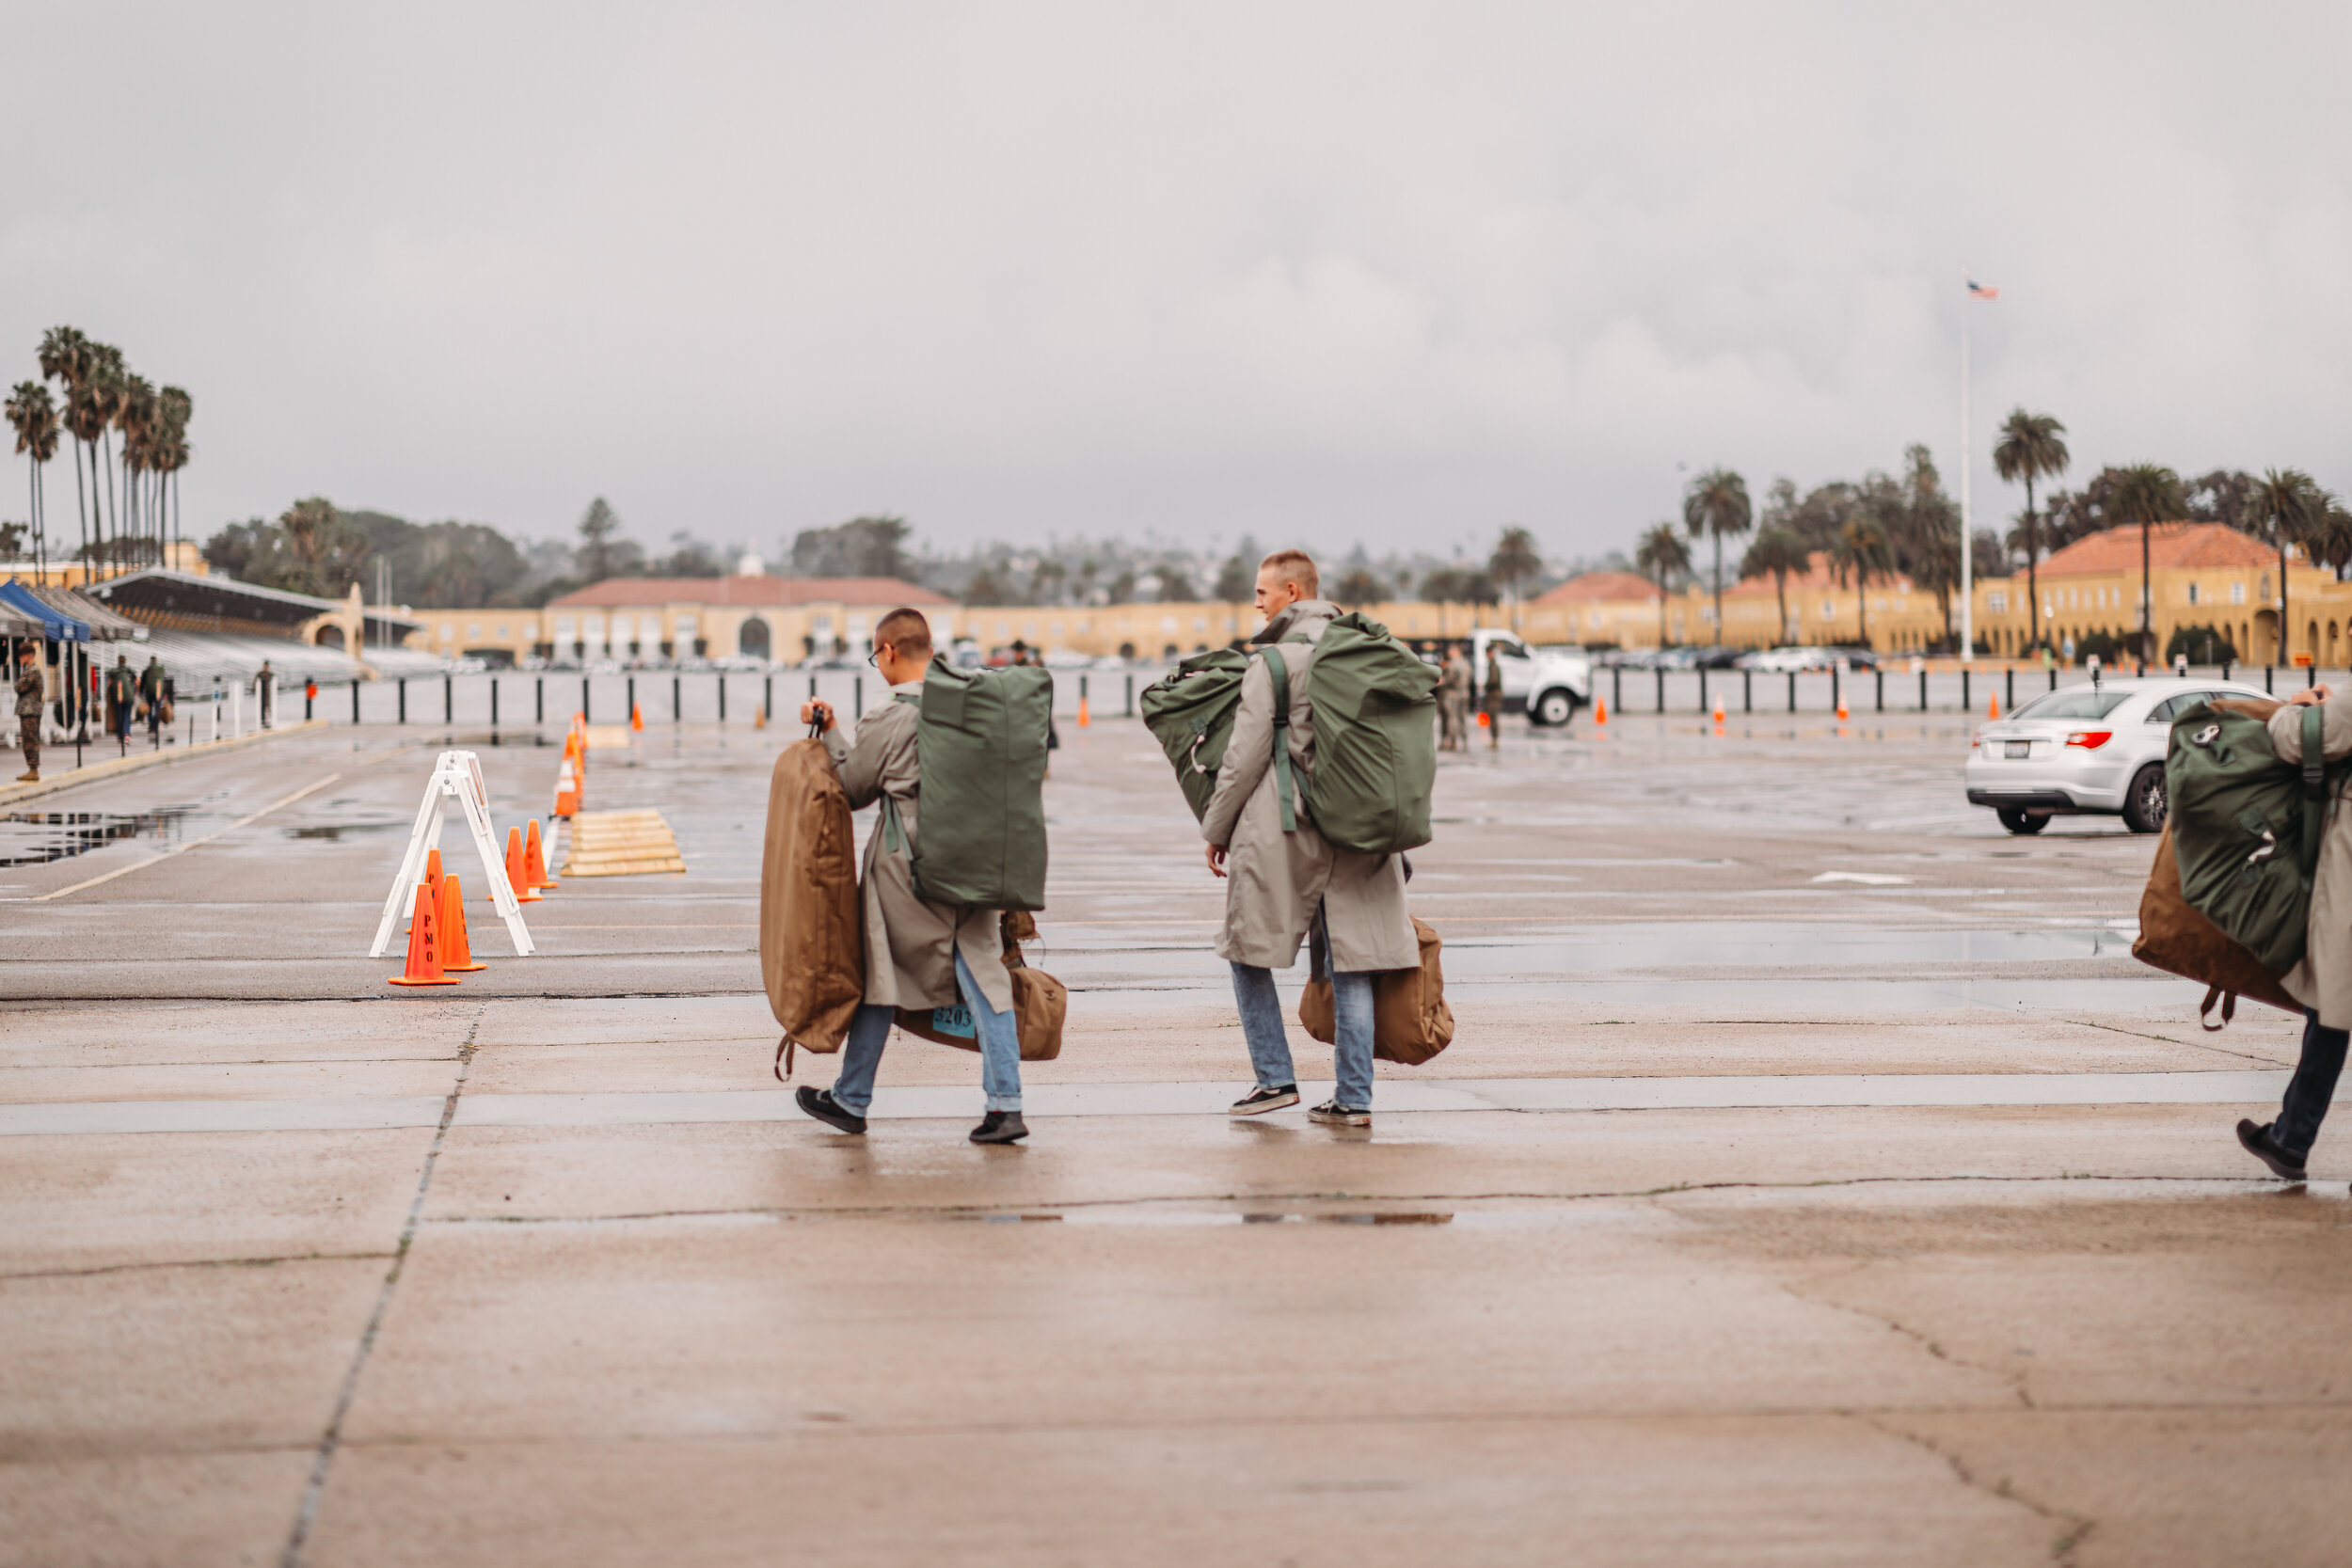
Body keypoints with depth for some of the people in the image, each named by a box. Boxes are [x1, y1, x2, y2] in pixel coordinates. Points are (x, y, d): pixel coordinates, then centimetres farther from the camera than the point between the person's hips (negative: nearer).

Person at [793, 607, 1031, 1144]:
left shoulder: (886, 719, -12)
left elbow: (853, 789, 0)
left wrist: (830, 733, 11)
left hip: (906, 864, -4)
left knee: (879, 976, 10)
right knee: (983, 972, 4)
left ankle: (850, 1100, 22)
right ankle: (1006, 1105, -5)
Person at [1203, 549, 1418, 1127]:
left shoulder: (1274, 663, -9)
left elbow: (1244, 758, -8)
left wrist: (1215, 829, 3)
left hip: (1282, 830, -6)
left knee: (1248, 952, 9)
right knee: (1351, 964, 6)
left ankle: (1275, 1078, 6)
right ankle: (1354, 1097, 4)